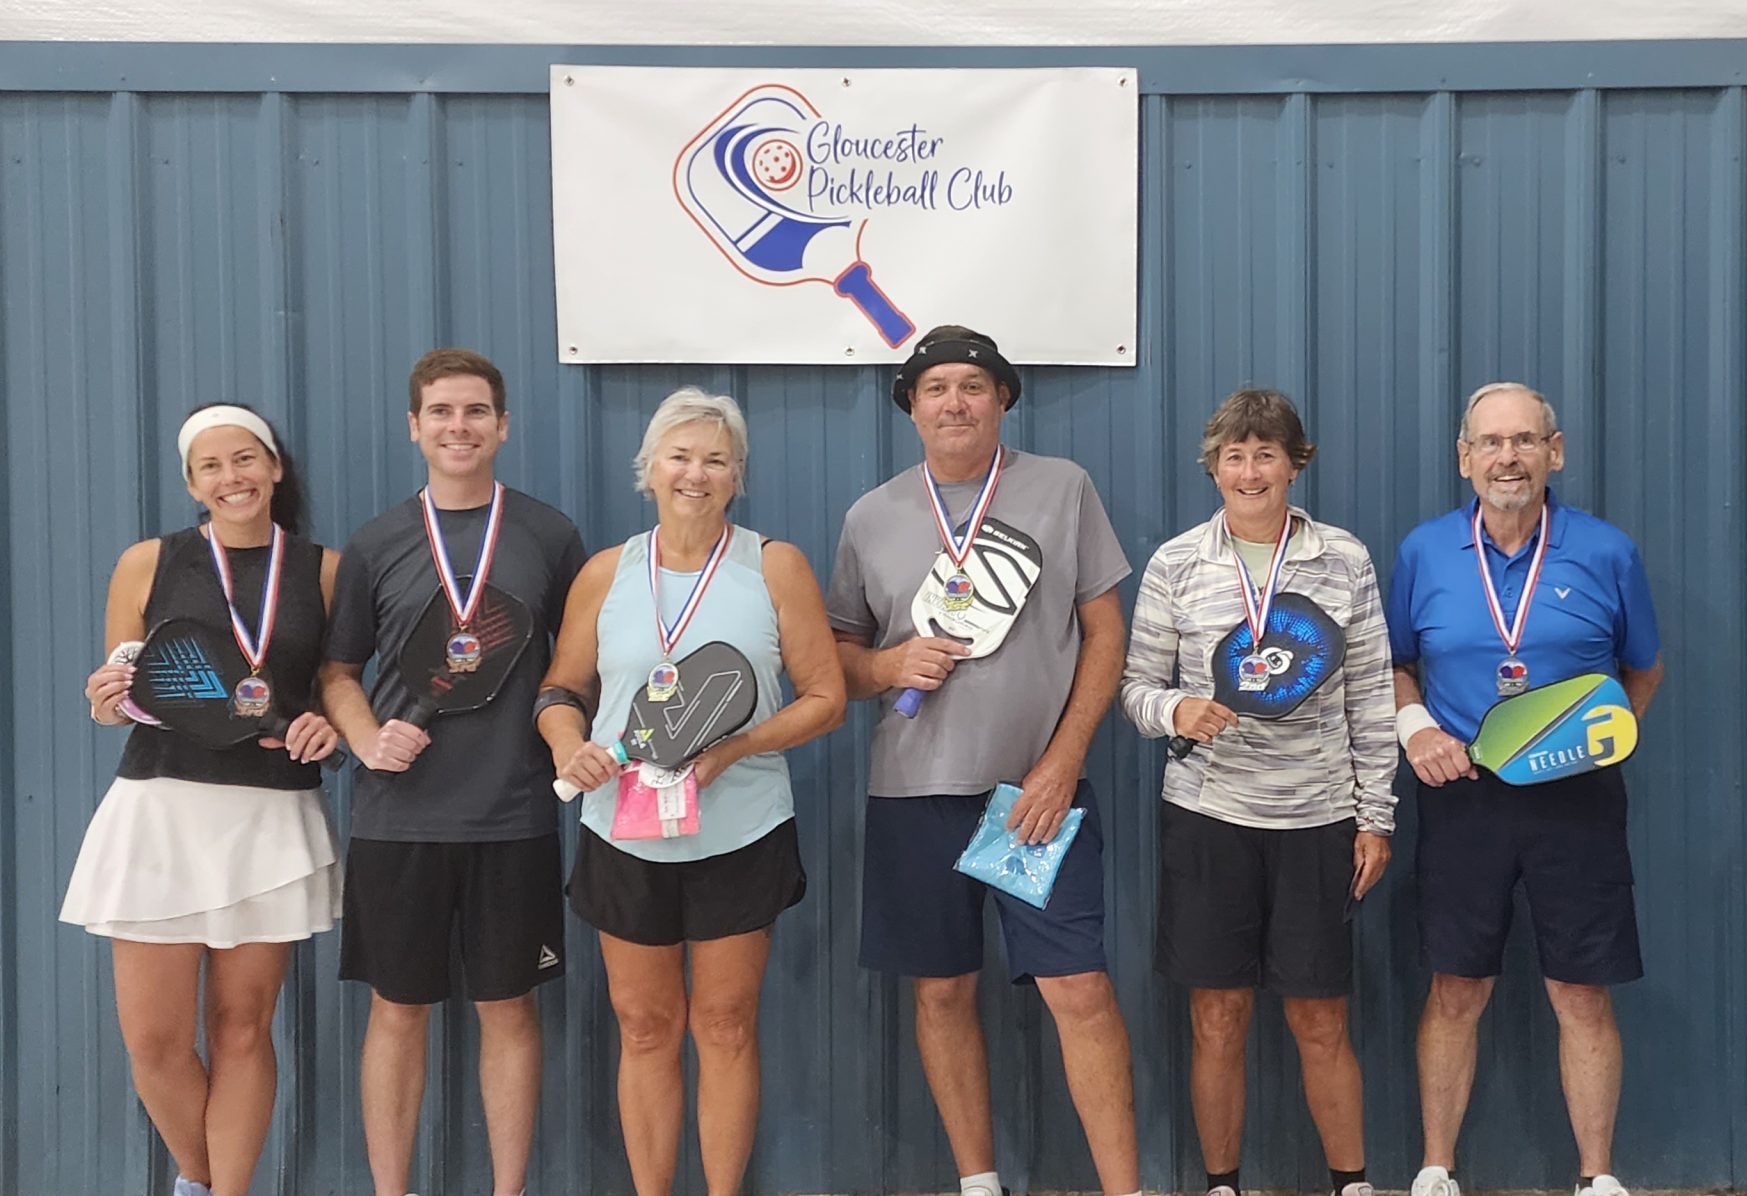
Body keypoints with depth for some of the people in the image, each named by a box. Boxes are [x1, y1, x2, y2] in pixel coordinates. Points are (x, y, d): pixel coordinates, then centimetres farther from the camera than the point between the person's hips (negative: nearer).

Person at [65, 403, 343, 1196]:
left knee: (242, 1029, 6)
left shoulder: (326, 570, 5)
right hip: (160, 811, 0)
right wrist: (109, 704, -14)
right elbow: (112, 701, 9)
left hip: (274, 820, 0)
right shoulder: (147, 564, 4)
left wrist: (332, 724, -9)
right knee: (154, 1038, 1)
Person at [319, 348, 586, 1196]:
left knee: (507, 1006, 7)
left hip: (514, 817, 0)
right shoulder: (375, 546, 4)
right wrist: (368, 740, -8)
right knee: (398, 1008, 8)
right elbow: (336, 671, 9)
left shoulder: (550, 537, 3)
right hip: (396, 818, 1)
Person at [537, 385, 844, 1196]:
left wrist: (733, 748, -18)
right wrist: (569, 745, -11)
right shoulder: (606, 574, 3)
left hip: (739, 837, -2)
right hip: (625, 838, 2)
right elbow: (561, 688, 11)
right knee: (644, 1028, 11)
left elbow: (824, 698, -4)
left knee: (725, 1027, 7)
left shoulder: (775, 567, -3)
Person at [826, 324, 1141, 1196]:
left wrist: (1060, 764, -7)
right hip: (915, 792, 2)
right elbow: (839, 652, 12)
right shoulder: (872, 517, 6)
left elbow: (1104, 632, 2)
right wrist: (891, 666, -12)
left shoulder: (1062, 488, 2)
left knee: (1079, 991, -6)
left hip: (1041, 787, -2)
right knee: (942, 991, 10)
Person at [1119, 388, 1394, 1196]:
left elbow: (1370, 699, 5)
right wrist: (1176, 711, -17)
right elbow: (1137, 685, 5)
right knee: (1218, 1018, 6)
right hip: (1207, 817, 0)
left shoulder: (1344, 560, 2)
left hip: (1318, 819, 0)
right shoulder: (1175, 564, 1)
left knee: (1321, 1022, 7)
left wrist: (1375, 816, 3)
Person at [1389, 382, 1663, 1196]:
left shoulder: (1605, 553, -1)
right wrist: (1414, 726, -6)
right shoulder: (1425, 551, 1)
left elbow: (1643, 668, 11)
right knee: (1456, 993, 8)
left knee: (1583, 997, 6)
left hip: (1577, 799, 0)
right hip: (1463, 794, 1)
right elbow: (1395, 663, 12)